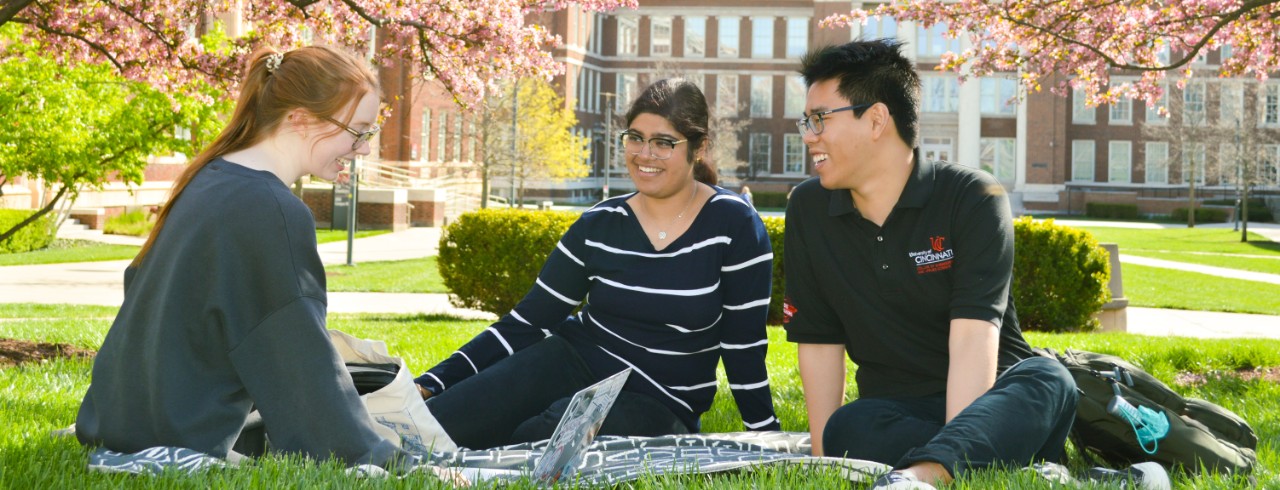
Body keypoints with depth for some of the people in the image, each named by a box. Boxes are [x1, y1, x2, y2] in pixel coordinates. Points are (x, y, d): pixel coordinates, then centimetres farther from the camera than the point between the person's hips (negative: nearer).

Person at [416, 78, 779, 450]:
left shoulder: (732, 224, -7)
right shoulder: (600, 225, 2)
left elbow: (744, 346, -3)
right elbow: (527, 323, 3)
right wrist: (432, 384, -6)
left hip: (655, 406, -2)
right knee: (431, 426, -27)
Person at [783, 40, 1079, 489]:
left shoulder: (973, 199, -10)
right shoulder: (808, 209, 3)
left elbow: (972, 340, -22)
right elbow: (819, 342, 3)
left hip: (990, 403, -2)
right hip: (895, 412, 2)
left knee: (1047, 380, -35)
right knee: (848, 429, -33)